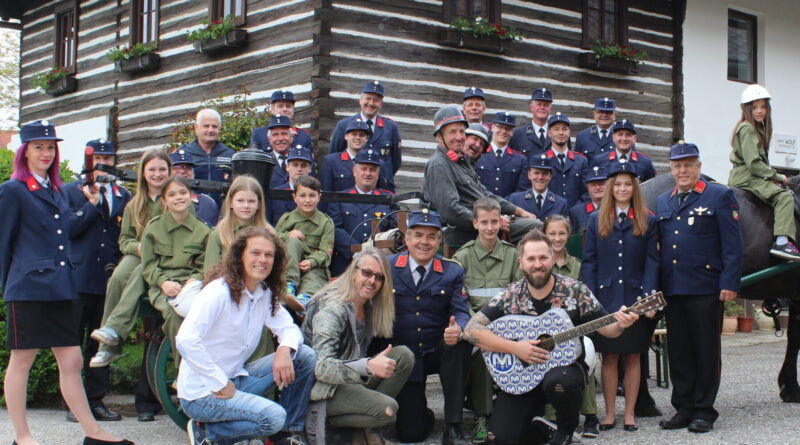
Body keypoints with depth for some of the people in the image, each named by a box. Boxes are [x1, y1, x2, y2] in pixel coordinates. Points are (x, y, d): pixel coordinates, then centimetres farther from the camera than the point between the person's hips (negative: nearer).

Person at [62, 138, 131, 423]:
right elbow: (68, 229, -7)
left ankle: (96, 400, 15)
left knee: (102, 343, 8)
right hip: (78, 279, -3)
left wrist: (120, 266, 1)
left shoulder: (123, 195, 14)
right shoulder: (70, 191, 4)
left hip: (110, 280, 3)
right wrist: (93, 202, -12)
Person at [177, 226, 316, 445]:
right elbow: (186, 339, -29)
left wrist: (285, 349, -19)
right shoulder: (219, 291, -19)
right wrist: (222, 384, -25)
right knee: (273, 416, -27)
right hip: (202, 392, -8)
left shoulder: (265, 294, 6)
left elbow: (289, 328, 6)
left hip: (236, 380, 8)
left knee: (305, 355, -3)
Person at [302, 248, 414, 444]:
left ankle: (362, 427, -4)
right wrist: (369, 366, -45)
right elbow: (322, 368, -31)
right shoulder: (332, 309, -21)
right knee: (387, 409, -28)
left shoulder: (368, 306, 5)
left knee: (403, 355, -11)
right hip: (322, 390, -9)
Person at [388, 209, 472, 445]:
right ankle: (423, 412, 33)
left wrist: (457, 329, -33)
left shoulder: (453, 271, 0)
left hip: (439, 352, 1)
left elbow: (461, 312, -8)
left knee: (460, 343, -35)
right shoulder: (387, 267, -1)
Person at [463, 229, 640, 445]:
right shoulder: (510, 296, -5)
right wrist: (514, 347, -21)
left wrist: (620, 324, -25)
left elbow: (606, 329, 0)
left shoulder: (575, 291, -5)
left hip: (566, 365, -1)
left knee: (558, 381, -38)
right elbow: (471, 330, -11)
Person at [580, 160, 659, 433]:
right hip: (606, 298, 0)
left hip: (635, 298, 0)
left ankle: (629, 414, 13)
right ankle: (609, 414, 12)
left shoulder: (647, 221, 6)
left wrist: (648, 296, -10)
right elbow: (589, 261, 5)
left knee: (632, 357, 6)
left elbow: (652, 262, 1)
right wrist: (589, 298, -4)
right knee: (609, 357, 4)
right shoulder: (596, 220, 8)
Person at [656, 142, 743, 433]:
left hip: (705, 289, -5)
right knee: (678, 352, 9)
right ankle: (683, 408, 18)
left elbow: (733, 244, -6)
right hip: (671, 289, 5)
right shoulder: (662, 202, 15)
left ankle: (704, 411, 10)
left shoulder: (720, 196, 0)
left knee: (706, 351, 2)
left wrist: (730, 283, -14)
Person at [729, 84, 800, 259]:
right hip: (745, 178, -10)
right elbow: (753, 163, -20)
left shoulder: (758, 128, 18)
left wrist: (774, 176, 4)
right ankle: (782, 241, -36)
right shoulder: (747, 129, -13)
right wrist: (777, 176, -13)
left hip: (755, 177, 10)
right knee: (784, 196, -26)